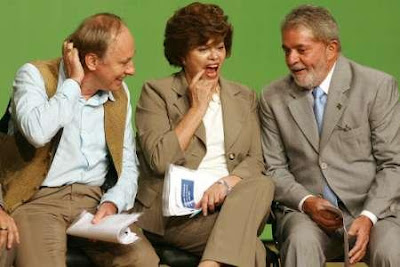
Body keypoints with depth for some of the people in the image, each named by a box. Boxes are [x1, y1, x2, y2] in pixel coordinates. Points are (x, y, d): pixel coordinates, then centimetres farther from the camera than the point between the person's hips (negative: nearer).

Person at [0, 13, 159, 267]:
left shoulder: (119, 92, 10)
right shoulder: (35, 75, -5)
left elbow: (128, 164, 11)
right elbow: (37, 132, -26)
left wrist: (113, 203, -9)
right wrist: (73, 82, -14)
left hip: (94, 198, 4)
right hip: (39, 198, -4)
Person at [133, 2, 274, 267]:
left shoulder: (244, 98, 19)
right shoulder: (156, 92, 5)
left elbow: (255, 160, 8)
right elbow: (159, 161, -9)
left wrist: (226, 183, -14)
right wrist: (197, 108, -4)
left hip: (231, 204, 5)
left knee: (262, 184, -33)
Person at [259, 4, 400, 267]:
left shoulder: (379, 87, -1)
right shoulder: (273, 98, 8)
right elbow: (275, 168, 10)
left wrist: (368, 217, -16)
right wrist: (306, 202, -10)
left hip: (373, 208, -1)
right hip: (305, 209, 2)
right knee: (301, 242, -33)